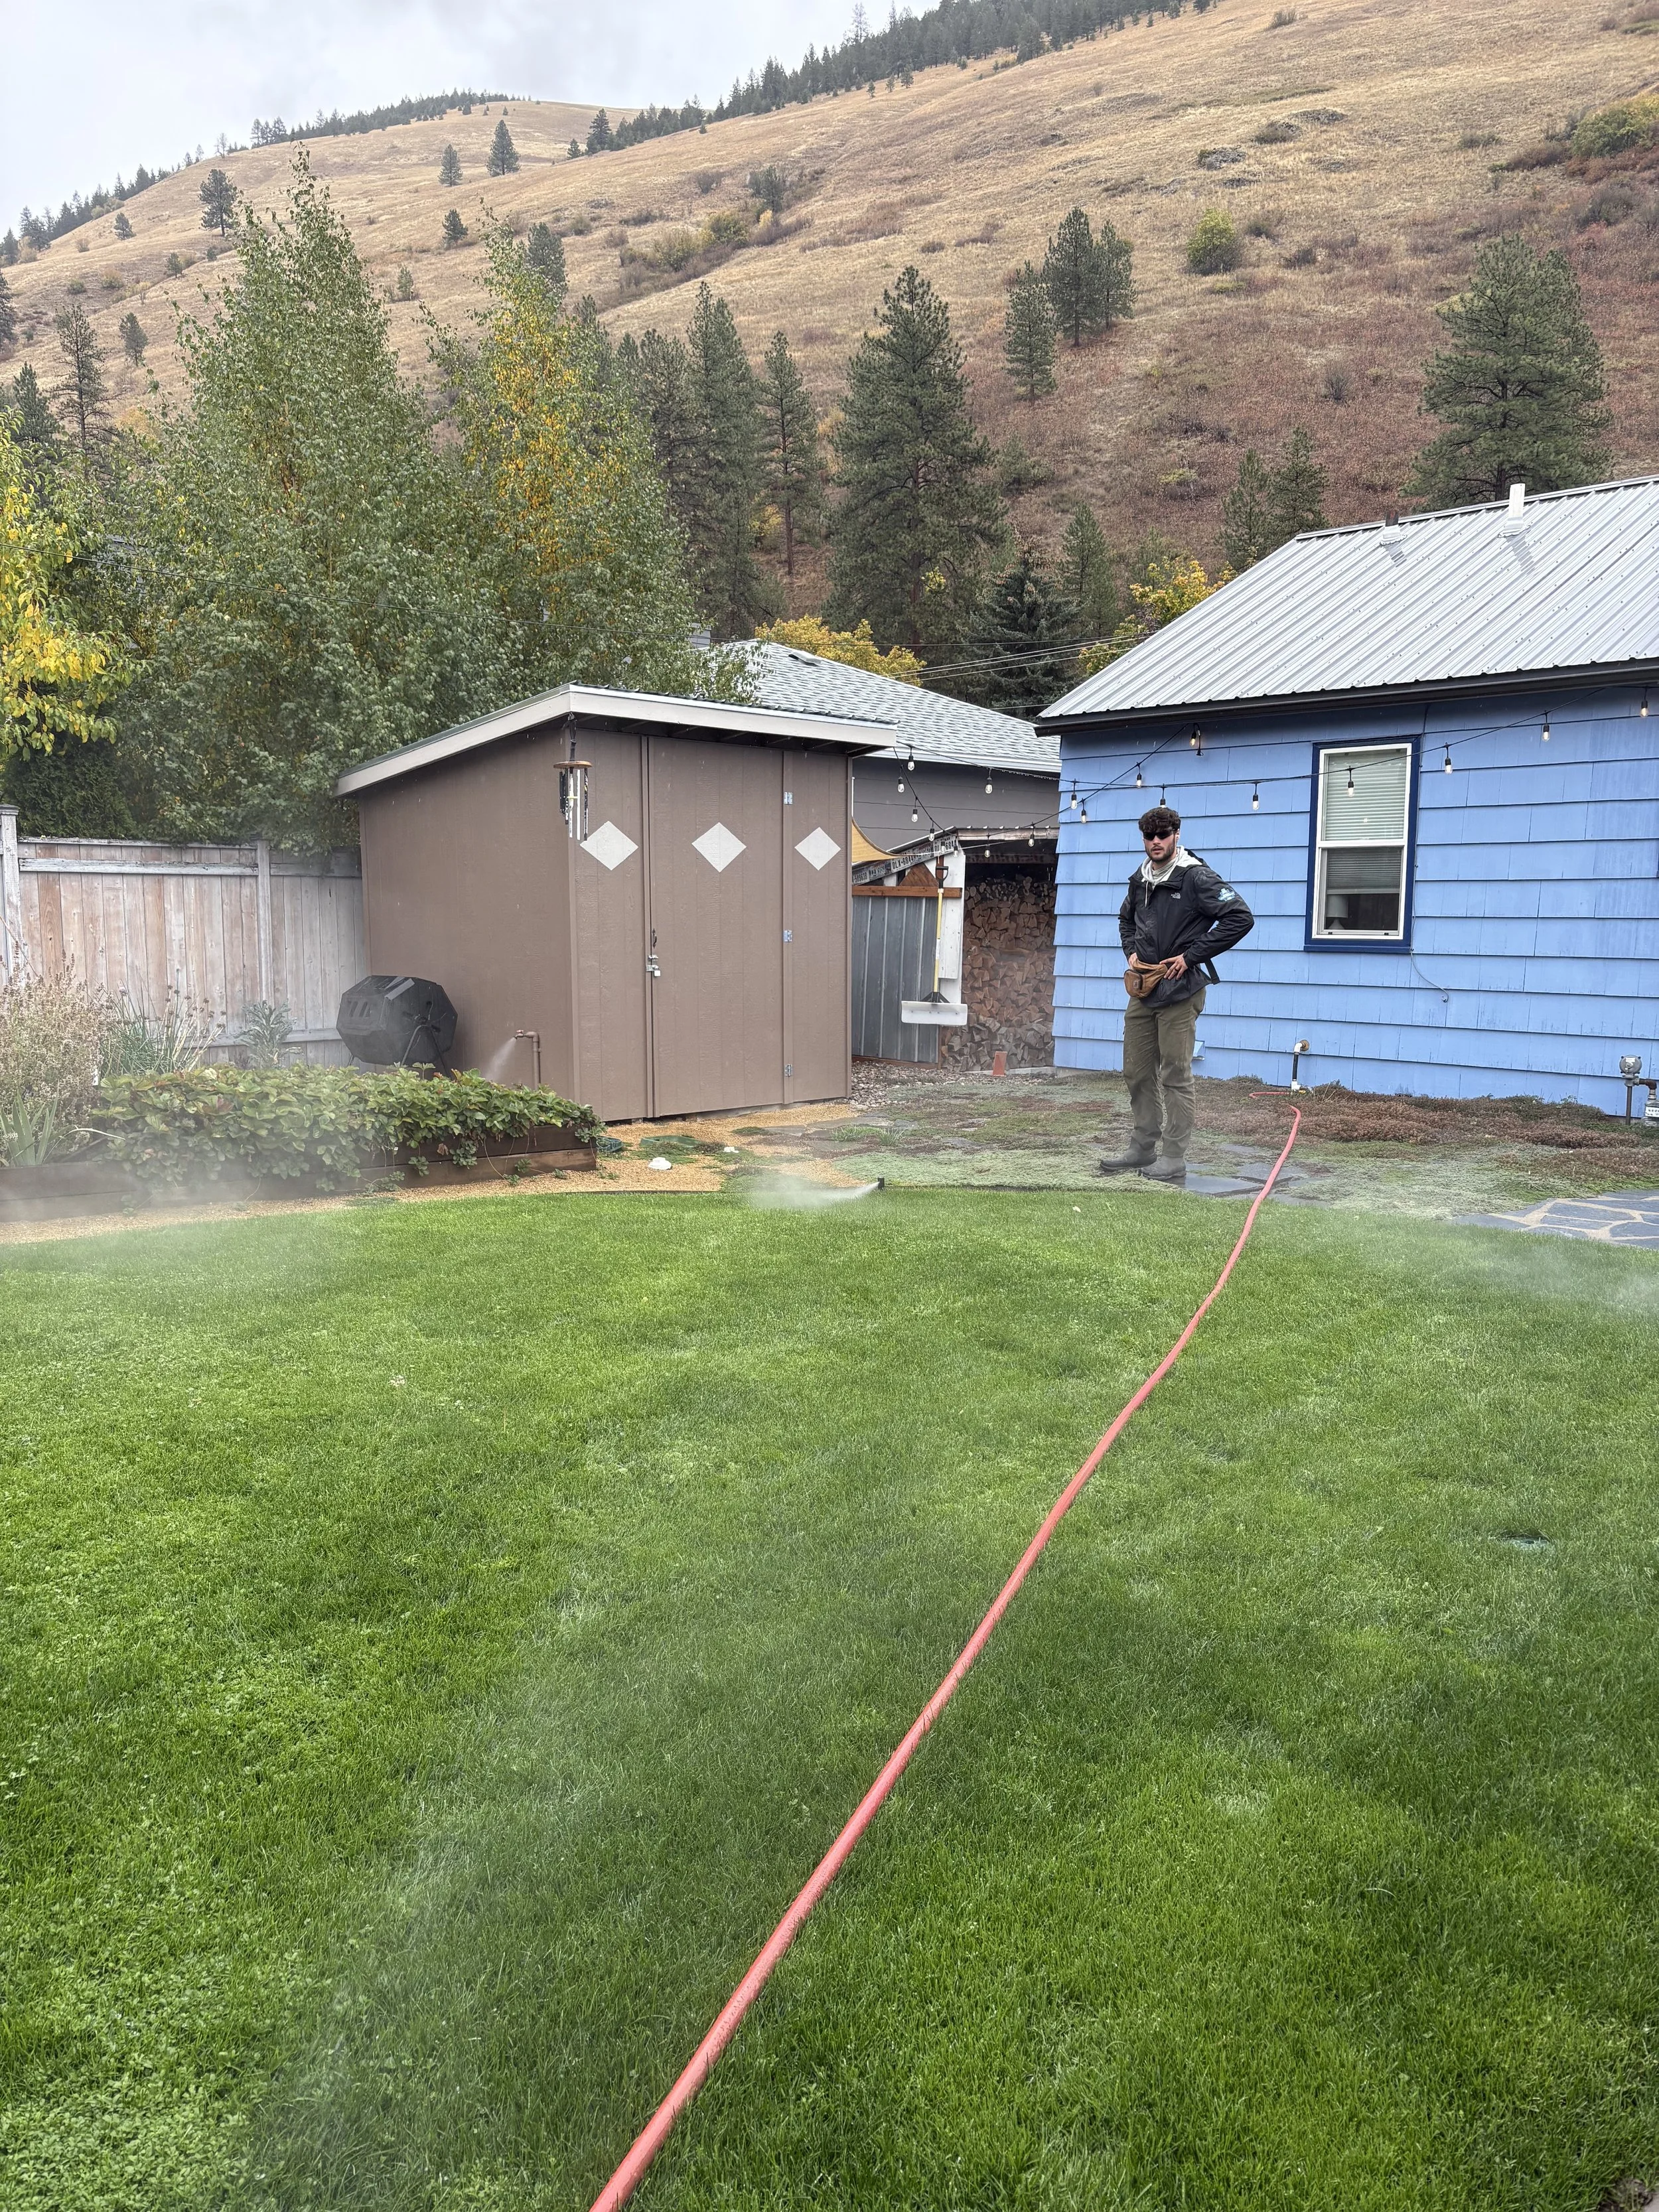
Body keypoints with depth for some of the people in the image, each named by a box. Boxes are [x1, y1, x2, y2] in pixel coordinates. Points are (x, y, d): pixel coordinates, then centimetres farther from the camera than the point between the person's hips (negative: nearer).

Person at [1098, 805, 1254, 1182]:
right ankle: (1143, 1149, 22)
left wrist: (1192, 956, -16)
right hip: (1143, 991, 8)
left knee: (1175, 1076, -4)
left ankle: (1174, 1159, 0)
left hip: (1180, 993, -8)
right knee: (1137, 1073, 11)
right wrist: (1131, 951, 12)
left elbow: (1241, 918, -17)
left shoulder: (1196, 877, -10)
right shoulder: (1140, 879, 12)